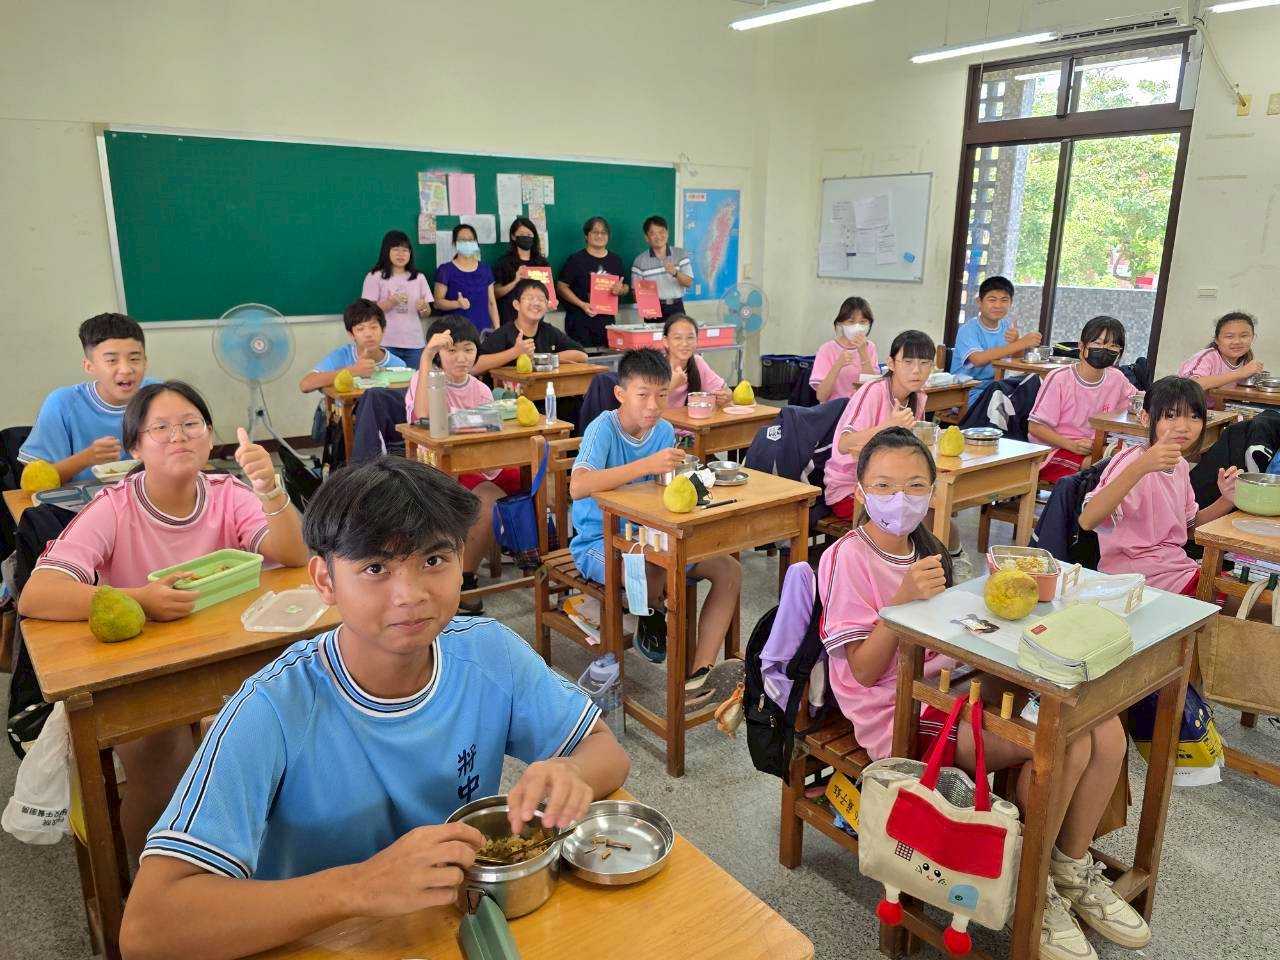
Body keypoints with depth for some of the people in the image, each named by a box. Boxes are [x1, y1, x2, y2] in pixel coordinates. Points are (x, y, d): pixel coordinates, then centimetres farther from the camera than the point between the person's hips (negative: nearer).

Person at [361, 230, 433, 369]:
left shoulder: (419, 278, 12)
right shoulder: (374, 277, 1)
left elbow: (426, 314, 13)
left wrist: (423, 308, -9)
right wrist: (390, 302, -17)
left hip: (414, 343, 3)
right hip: (386, 344, -3)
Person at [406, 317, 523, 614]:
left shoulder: (480, 390, 9)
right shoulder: (425, 380, -5)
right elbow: (423, 418, -28)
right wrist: (426, 358, -27)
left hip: (481, 468, 6)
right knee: (494, 501, -31)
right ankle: (463, 580, -15)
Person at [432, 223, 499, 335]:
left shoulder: (485, 269, 13)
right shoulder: (445, 270, 2)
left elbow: (491, 302, 14)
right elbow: (438, 302, -2)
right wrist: (458, 304, -19)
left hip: (483, 329, 3)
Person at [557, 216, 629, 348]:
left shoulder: (615, 260, 13)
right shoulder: (576, 259, -1)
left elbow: (626, 288, 20)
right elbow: (561, 287, -4)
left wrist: (620, 290, -5)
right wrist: (582, 304, -16)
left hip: (607, 320, 4)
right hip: (580, 321, -4)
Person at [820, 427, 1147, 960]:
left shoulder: (925, 548, 11)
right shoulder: (849, 558, -13)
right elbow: (864, 671, -15)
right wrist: (902, 600, -27)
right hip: (900, 713, -8)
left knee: (1105, 730, -9)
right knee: (1061, 740, -24)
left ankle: (1073, 870, 13)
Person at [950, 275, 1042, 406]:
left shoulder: (1008, 325, 9)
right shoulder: (967, 330, -11)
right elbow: (978, 359, -30)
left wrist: (1015, 341, -21)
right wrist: (1021, 343, -33)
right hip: (967, 391, -6)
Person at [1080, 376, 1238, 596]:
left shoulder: (1180, 465, 8)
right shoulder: (1131, 460, -17)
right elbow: (1087, 521, -33)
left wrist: (1227, 500, 1)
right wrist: (1141, 467, -42)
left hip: (1178, 566, 8)